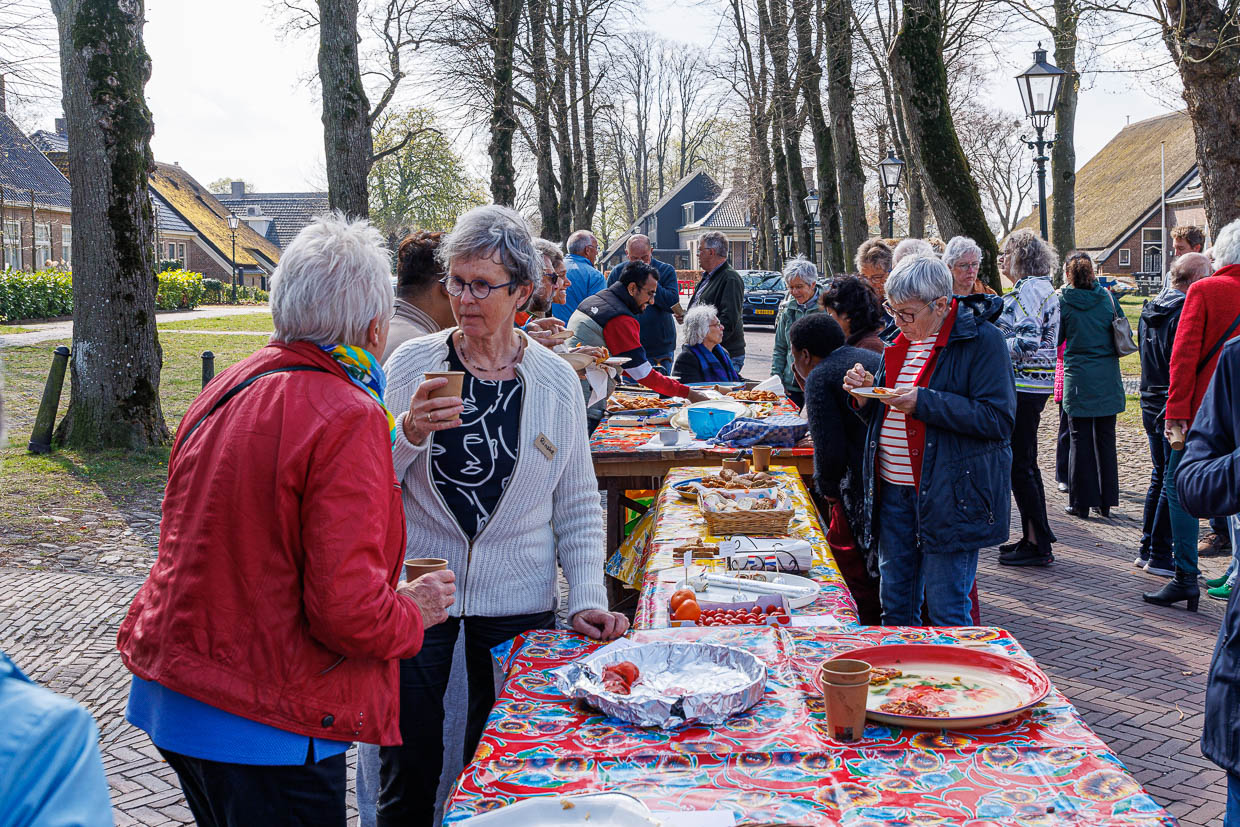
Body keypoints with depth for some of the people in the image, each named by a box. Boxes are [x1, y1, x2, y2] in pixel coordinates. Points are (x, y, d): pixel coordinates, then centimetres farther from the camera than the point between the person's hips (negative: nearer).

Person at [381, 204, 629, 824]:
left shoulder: (556, 380, 0)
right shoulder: (411, 364, -2)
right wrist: (409, 435, -19)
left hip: (517, 602, 1)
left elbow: (577, 504, 6)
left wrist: (588, 598, -4)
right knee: (408, 772, 5)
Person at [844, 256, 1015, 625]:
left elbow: (998, 418, -18)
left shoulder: (982, 339, -10)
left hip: (951, 495, -7)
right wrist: (866, 393, -1)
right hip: (893, 490, 7)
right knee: (895, 605, 15)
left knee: (946, 610, 0)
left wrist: (923, 402, -23)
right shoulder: (900, 341, 13)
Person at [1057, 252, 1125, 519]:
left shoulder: (1063, 300, -7)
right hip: (1108, 377, 3)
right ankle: (1106, 501, 16)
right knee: (1105, 438, 10)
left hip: (1078, 377, -3)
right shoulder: (1106, 296, 2)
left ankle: (1081, 502, 6)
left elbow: (1055, 339, 0)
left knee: (1080, 439, 4)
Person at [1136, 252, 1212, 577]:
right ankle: (1160, 556, 3)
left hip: (1151, 404, 9)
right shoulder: (1187, 312, -18)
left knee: (1160, 476, 17)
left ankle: (1147, 549, 21)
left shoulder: (1151, 308, 11)